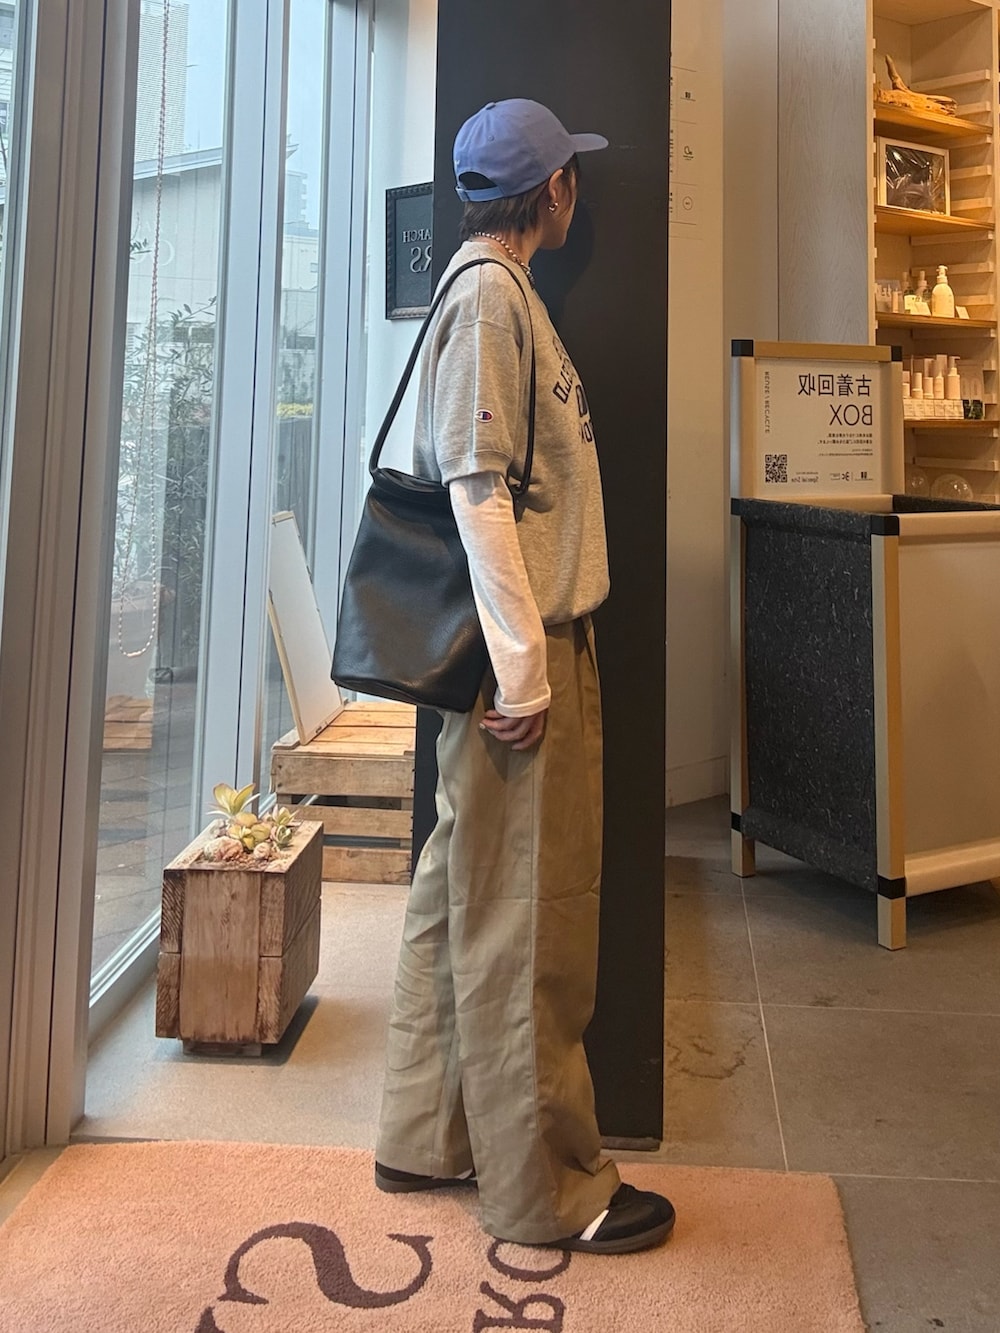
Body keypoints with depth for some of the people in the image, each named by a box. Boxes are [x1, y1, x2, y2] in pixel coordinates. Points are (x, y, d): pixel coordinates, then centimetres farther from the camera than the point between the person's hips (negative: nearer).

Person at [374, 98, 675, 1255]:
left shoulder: (496, 291, 19)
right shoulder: (489, 294, -10)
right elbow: (477, 486, -18)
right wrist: (524, 671, -20)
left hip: (524, 644, 10)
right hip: (521, 653, -10)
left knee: (459, 895, 14)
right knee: (525, 922, -1)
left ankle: (430, 1137, 28)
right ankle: (545, 1188, 13)